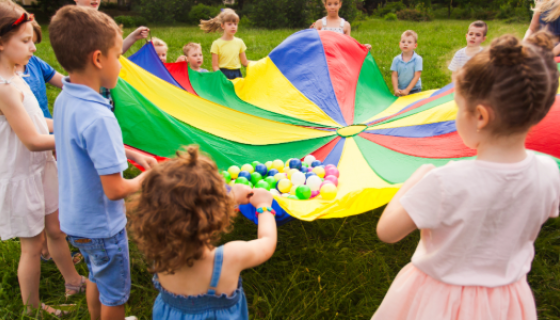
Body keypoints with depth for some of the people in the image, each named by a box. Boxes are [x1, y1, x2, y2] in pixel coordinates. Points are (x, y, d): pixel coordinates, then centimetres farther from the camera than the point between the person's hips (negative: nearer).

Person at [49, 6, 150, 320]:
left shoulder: (63, 101, -5)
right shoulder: (98, 117, -31)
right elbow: (114, 190, -29)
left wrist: (131, 155, 8)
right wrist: (140, 181, -10)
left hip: (75, 218, 8)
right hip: (101, 226, -8)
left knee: (96, 277, 30)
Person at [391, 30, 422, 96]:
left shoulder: (418, 59, -8)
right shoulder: (396, 60, -1)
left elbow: (417, 76, -11)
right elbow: (394, 76, -2)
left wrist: (407, 90, -17)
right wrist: (396, 89, -14)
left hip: (414, 90, -2)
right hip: (400, 90, 2)